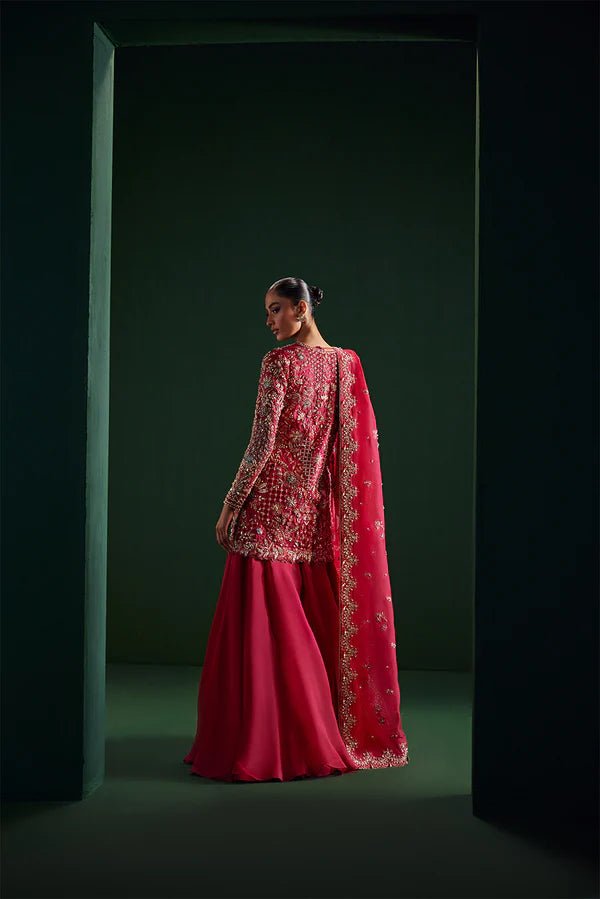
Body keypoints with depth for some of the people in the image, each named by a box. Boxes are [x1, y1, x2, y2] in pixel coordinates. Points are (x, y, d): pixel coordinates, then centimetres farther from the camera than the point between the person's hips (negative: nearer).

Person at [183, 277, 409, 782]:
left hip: (273, 502, -7)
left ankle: (258, 744, -3)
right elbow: (362, 437, 12)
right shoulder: (347, 362, 10)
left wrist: (231, 503, -9)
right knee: (318, 621, 14)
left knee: (262, 618, -4)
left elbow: (263, 441, -14)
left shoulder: (280, 361, -10)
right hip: (318, 506, 7)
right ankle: (327, 732, 22)